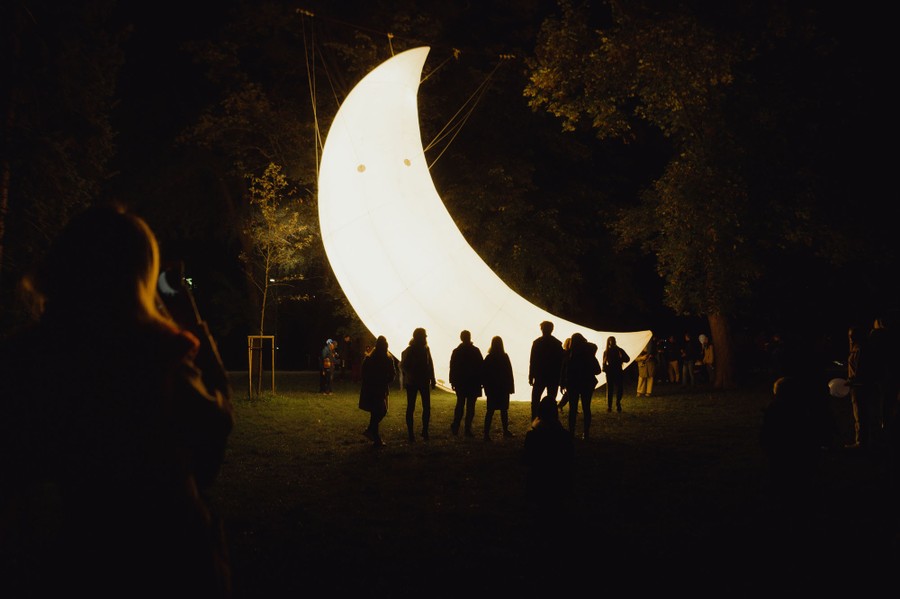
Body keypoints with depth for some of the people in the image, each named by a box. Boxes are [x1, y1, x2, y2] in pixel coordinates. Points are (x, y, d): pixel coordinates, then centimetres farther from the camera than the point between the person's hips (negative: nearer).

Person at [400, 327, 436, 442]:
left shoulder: (426, 349, 4)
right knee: (410, 407, 1)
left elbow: (430, 365, 9)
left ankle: (425, 431, 12)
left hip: (424, 382, 4)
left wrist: (432, 380, 5)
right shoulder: (408, 351, -8)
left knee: (427, 407, 0)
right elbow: (403, 366, -8)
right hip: (412, 382, -4)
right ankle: (410, 434, 5)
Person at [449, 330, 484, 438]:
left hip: (460, 383, 3)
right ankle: (468, 429, -3)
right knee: (470, 406, 1)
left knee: (460, 405, 15)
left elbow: (452, 367, 2)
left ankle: (455, 427, 10)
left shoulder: (456, 351, 0)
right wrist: (481, 380, 0)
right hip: (473, 383, -3)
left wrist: (452, 382, 8)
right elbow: (481, 367, -7)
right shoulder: (475, 351, -8)